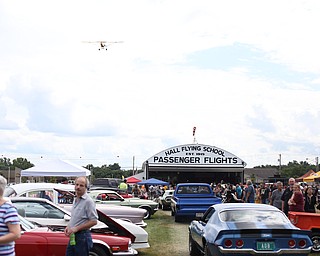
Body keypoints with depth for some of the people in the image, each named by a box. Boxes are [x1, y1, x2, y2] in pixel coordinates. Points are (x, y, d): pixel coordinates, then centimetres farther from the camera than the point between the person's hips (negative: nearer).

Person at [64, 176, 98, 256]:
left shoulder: (88, 201, -15)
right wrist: (68, 227, 7)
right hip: (73, 236, 9)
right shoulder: (75, 200, 13)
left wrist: (76, 228, -19)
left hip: (82, 237, -9)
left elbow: (94, 221, -19)